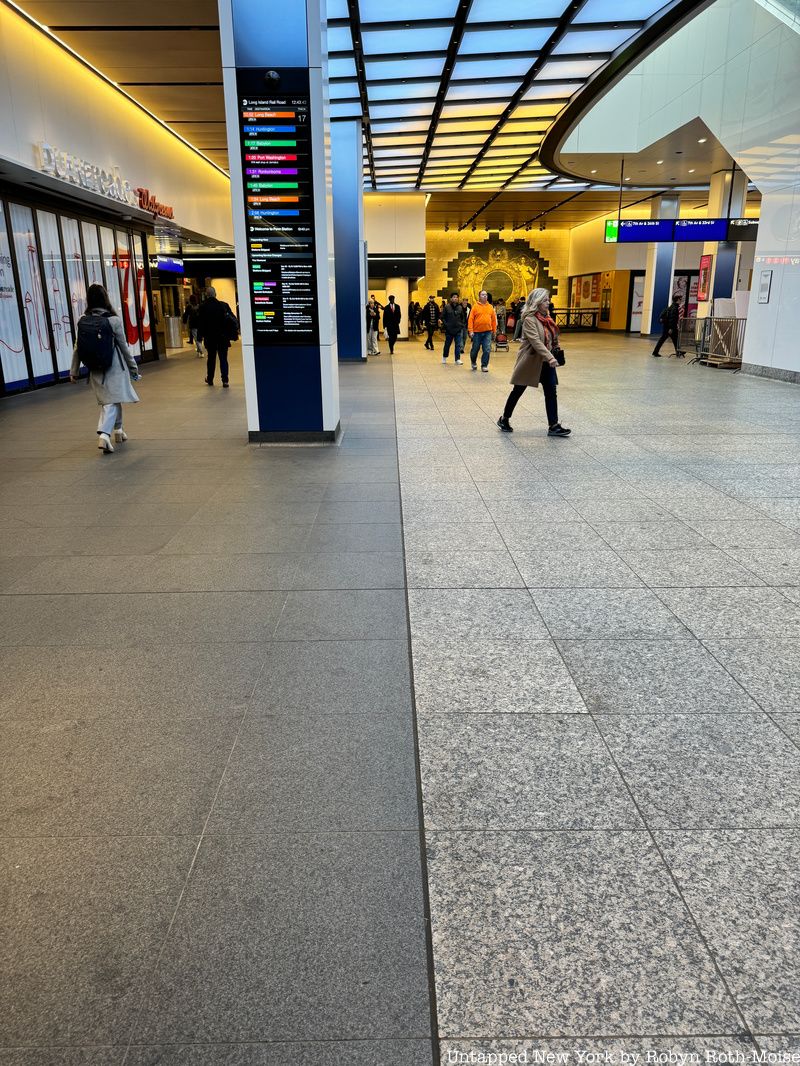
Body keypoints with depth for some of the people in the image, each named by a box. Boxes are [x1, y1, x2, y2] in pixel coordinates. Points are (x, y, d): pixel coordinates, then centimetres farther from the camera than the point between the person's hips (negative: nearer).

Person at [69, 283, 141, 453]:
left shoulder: (82, 320, -2)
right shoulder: (114, 319, -11)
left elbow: (77, 348, 1)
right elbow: (123, 346, -4)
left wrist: (74, 371, 9)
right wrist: (133, 367, 7)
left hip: (95, 368, 4)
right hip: (114, 366, -4)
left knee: (110, 399, 20)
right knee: (112, 401, -3)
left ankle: (118, 430, 32)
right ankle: (104, 434, -21)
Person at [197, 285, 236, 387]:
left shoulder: (202, 307, -5)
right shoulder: (223, 305, -5)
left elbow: (200, 323, -3)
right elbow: (233, 319, -4)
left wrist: (200, 336, 5)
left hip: (210, 337, 1)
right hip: (223, 337, -1)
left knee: (211, 358, 16)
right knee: (223, 359, 2)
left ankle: (210, 379, 25)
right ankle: (225, 380, -7)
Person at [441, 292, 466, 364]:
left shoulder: (460, 307, 6)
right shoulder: (447, 307, -4)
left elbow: (463, 317, 16)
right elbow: (442, 317, -1)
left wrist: (462, 325, 5)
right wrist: (445, 325, -9)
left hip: (459, 329, 2)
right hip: (449, 330, -2)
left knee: (458, 345, -2)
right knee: (447, 344, 10)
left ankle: (457, 359, 3)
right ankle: (444, 357, 29)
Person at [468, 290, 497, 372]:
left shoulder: (490, 307, 8)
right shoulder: (475, 307, -1)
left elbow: (493, 320, 11)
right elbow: (471, 319, -5)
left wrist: (494, 331, 9)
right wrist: (471, 331, -12)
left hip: (488, 332, 2)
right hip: (477, 332, -2)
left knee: (487, 350, -5)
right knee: (475, 349, 9)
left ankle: (484, 365, 7)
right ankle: (474, 363, 33)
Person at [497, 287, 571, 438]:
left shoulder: (546, 318, 9)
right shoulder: (529, 319, -16)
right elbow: (536, 341, -27)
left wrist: (552, 356, 8)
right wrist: (550, 357, -35)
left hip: (546, 362, 7)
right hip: (530, 361, -7)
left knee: (551, 392, 0)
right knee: (518, 391, 7)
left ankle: (554, 426, 2)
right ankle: (504, 419, 24)